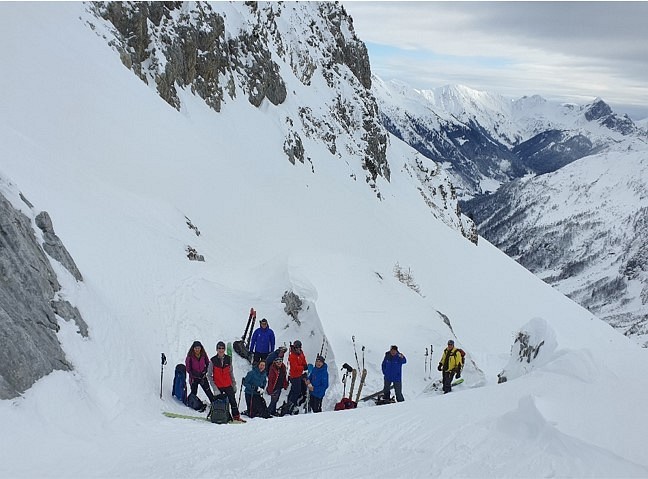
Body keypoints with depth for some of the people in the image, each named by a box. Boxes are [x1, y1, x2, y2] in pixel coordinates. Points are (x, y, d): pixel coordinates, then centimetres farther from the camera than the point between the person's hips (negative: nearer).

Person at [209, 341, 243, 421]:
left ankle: (236, 416, 9)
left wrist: (234, 384, 10)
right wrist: (214, 386, -9)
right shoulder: (213, 360, -6)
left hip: (228, 385, 2)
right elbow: (209, 375, -2)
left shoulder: (228, 359, 1)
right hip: (218, 386, -1)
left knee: (233, 401, 0)